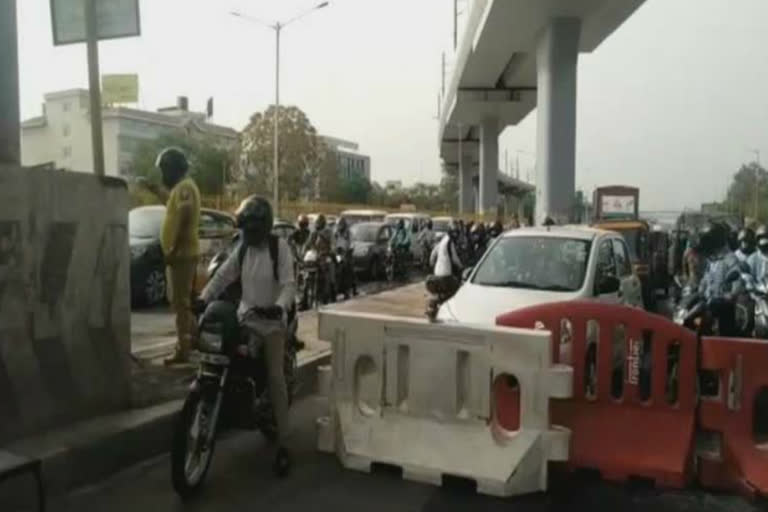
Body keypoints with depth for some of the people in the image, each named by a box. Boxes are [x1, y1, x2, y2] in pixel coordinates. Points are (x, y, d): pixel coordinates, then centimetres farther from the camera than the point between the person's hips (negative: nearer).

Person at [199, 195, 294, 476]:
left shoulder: (279, 246, -7)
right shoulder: (242, 250, 10)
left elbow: (289, 284, -15)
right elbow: (222, 276, 6)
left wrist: (280, 307, -34)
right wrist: (203, 299, -9)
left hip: (272, 320, -5)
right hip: (245, 318, 6)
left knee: (275, 377, -11)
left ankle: (283, 444, -8)